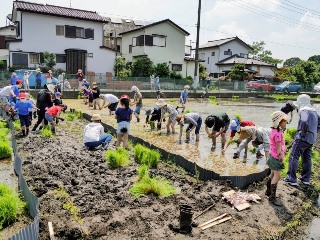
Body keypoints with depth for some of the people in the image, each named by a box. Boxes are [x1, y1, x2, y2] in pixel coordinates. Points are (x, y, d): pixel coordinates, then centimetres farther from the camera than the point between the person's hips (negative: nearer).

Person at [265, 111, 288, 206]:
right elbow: (278, 149, -22)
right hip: (276, 158, -10)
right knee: (277, 176, -5)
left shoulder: (273, 131, 6)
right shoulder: (278, 133, -23)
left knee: (273, 174, 21)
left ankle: (268, 191, 35)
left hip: (272, 156, 10)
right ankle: (272, 197, 0)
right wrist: (281, 160, -18)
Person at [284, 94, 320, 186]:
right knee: (307, 158, 16)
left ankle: (291, 179, -3)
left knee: (293, 157, -3)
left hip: (302, 138, -9)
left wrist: (303, 132, -20)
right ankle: (306, 179, 25)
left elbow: (304, 122, -33)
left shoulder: (304, 111, -14)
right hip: (311, 139, 9)